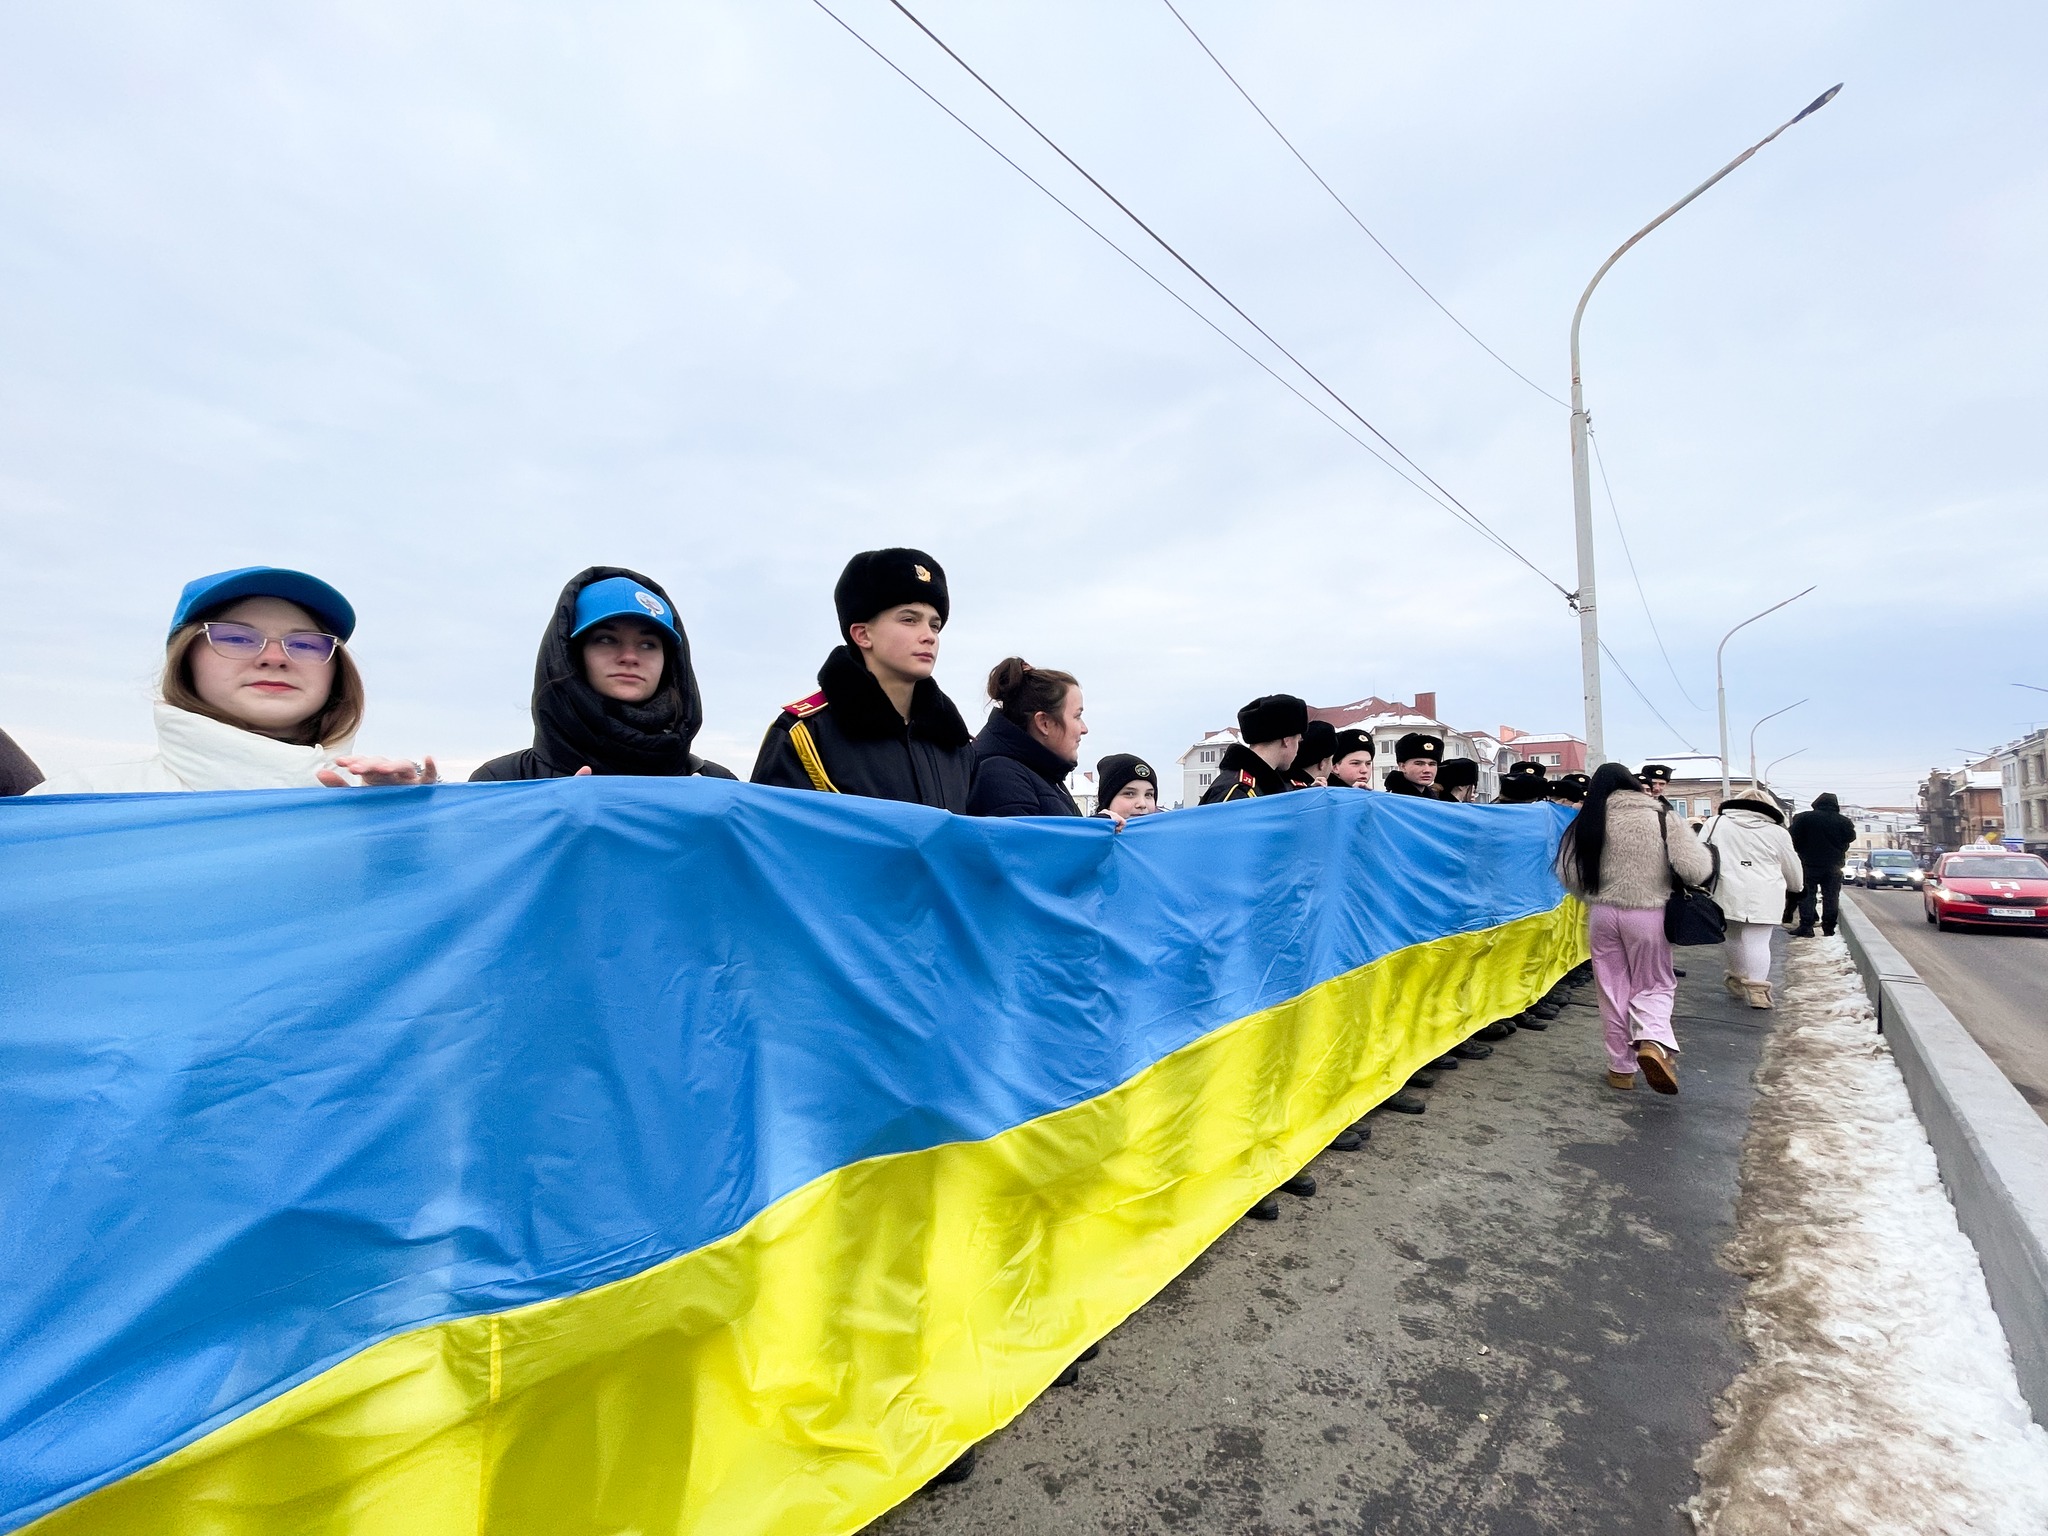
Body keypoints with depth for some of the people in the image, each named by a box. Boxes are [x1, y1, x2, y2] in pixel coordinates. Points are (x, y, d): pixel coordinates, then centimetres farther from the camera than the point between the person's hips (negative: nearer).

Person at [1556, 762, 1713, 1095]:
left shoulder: (1589, 822, -2)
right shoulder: (1662, 817, -4)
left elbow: (1568, 874, -3)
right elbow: (1696, 869, -12)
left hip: (1602, 914, 1)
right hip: (1649, 915, -1)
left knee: (1613, 990, 11)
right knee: (1654, 984, 16)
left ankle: (1621, 1067, 17)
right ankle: (1652, 1041, -11)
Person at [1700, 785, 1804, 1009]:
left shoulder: (1716, 822, 8)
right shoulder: (1777, 832, 9)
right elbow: (1794, 872, 21)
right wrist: (1796, 886, 42)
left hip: (1727, 894, 1)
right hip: (1762, 898, -1)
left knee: (1730, 937, 16)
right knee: (1757, 941, 0)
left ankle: (1738, 979, 30)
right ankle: (1757, 990, -3)